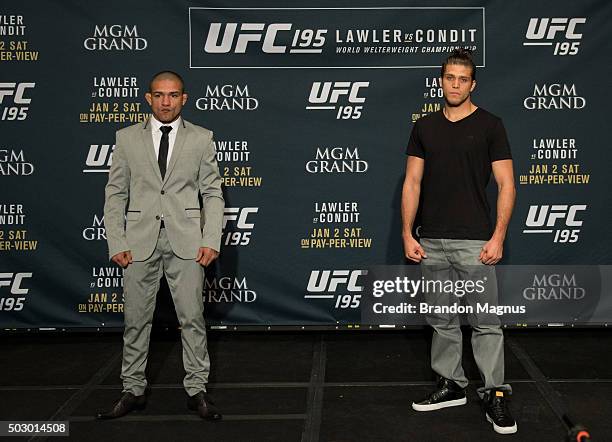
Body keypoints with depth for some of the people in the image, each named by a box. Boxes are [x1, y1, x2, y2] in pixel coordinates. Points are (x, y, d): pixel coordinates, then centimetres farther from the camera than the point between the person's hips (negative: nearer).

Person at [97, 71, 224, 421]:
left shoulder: (201, 138, 6)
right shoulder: (128, 138, 8)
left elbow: (213, 193, 4)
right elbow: (116, 193, 7)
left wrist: (212, 240, -7)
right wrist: (116, 242, -2)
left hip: (186, 241, -1)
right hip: (140, 241, 1)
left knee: (193, 318, 2)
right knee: (136, 319, 7)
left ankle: (197, 390, 13)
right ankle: (133, 390, 19)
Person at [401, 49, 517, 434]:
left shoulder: (489, 125, -3)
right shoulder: (425, 127, 9)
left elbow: (506, 184, -5)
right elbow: (412, 182, 7)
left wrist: (498, 237, -13)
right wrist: (407, 234, 0)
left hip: (475, 241, -4)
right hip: (432, 242, 4)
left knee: (486, 322, -1)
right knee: (442, 320, 12)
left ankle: (495, 393, 7)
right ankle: (452, 385, 24)